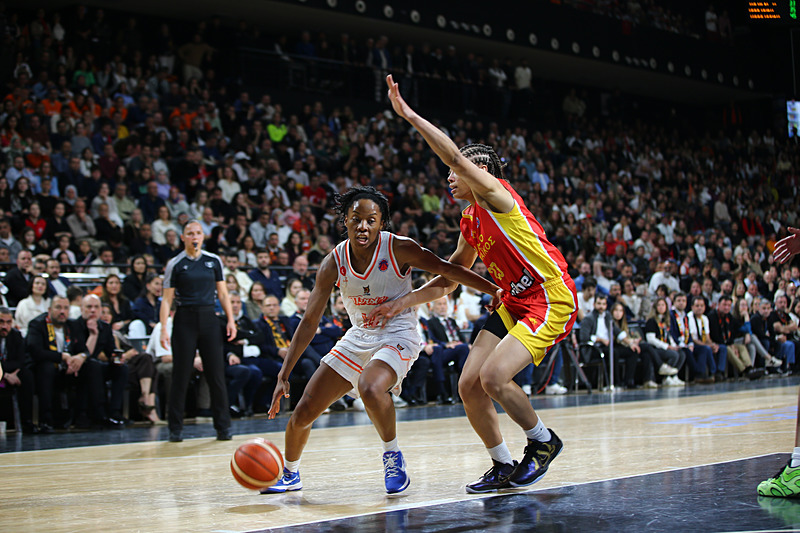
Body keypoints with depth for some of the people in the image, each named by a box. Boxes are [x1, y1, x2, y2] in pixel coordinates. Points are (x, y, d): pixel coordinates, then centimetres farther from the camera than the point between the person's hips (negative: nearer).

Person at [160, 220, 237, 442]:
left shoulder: (214, 261, 8)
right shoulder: (175, 264, 0)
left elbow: (222, 293, 12)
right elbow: (166, 299, -1)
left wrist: (230, 320, 3)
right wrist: (164, 328, -11)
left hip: (209, 318, 2)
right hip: (185, 319, -2)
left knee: (216, 372, 0)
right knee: (181, 375, 0)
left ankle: (223, 426, 7)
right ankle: (175, 428, 9)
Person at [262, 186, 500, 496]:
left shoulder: (399, 249, -16)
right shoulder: (334, 263, -8)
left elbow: (448, 270, -14)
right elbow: (310, 322, -4)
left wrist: (496, 290, -24)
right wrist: (284, 375, -8)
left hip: (397, 336, -4)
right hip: (358, 339, 5)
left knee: (369, 388, -37)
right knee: (303, 412, 3)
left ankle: (393, 456, -11)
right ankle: (289, 474, 32)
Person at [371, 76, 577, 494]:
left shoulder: (496, 194, -10)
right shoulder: (470, 223, 15)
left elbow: (456, 157, -25)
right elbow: (448, 281, 23)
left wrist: (408, 114, -23)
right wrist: (403, 302, 14)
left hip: (550, 300, -9)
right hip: (512, 303, 9)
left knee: (493, 376, -23)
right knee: (469, 385, -1)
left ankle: (543, 441, 2)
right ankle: (503, 467, 14)